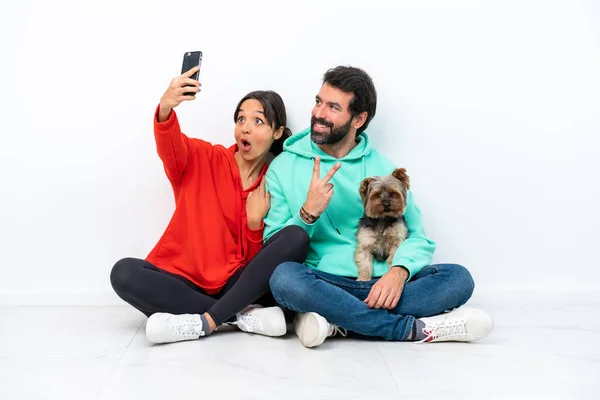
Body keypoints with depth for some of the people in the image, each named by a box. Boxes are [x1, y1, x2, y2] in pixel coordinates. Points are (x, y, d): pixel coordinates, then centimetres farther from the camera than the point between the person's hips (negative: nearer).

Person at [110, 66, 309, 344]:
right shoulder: (203, 159, 2)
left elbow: (258, 261, 2)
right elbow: (170, 148, -24)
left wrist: (255, 222, -15)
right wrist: (166, 108, -43)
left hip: (235, 286, 0)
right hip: (184, 282, 0)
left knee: (296, 238, -23)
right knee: (124, 272, -29)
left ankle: (204, 322, -28)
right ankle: (244, 316, -24)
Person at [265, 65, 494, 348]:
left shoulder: (383, 169, 9)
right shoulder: (284, 167, 4)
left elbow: (417, 238, 6)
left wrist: (398, 271, -16)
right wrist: (308, 213, -18)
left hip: (380, 285, 2)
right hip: (323, 285, -2)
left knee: (458, 278, -19)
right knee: (284, 276, -35)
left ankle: (340, 322, -26)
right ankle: (415, 329, -24)